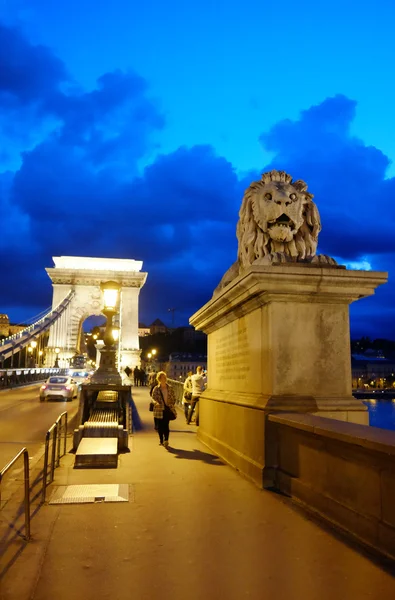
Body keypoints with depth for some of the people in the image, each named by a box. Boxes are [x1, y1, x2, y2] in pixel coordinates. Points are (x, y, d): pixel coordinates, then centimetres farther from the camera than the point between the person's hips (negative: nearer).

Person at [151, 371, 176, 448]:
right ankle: (161, 440, 22)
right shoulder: (156, 389, -1)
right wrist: (156, 402, -21)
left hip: (167, 409, 0)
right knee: (159, 426, 7)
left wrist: (172, 405, -1)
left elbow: (173, 398, 11)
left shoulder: (170, 388, 4)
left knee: (166, 425, -11)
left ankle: (166, 440, -11)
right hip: (159, 410, 0)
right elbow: (153, 398, -1)